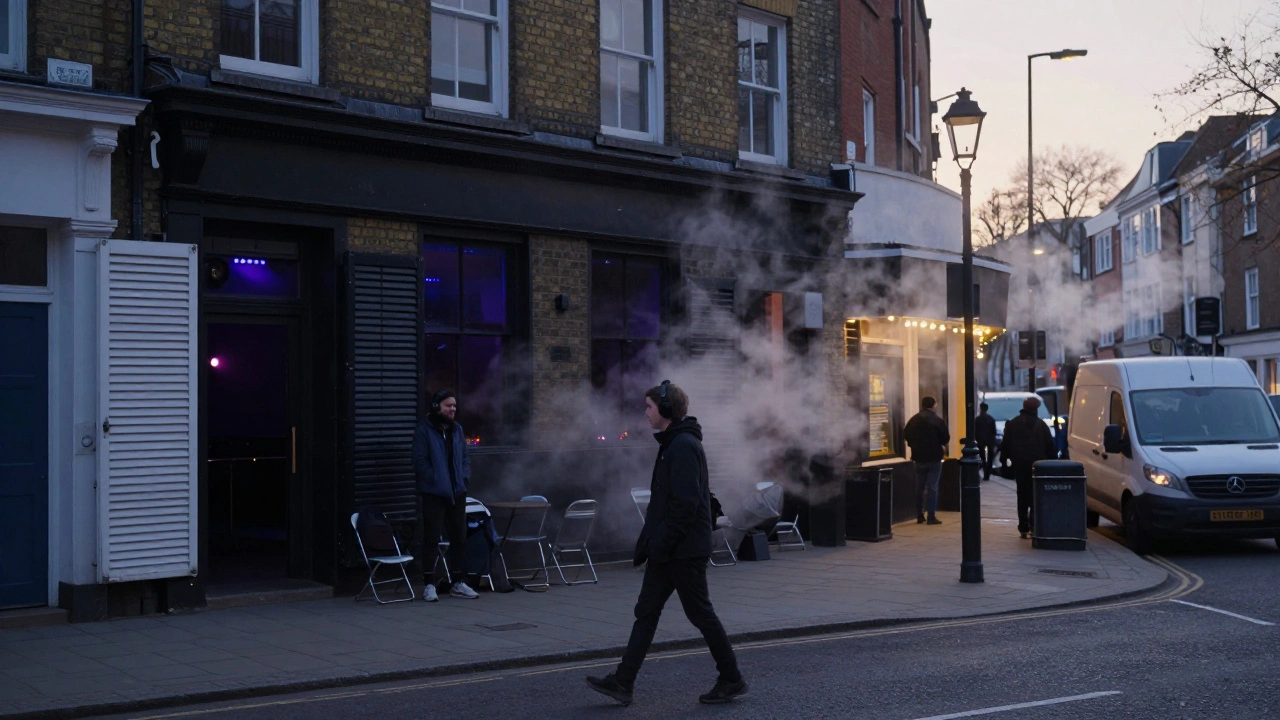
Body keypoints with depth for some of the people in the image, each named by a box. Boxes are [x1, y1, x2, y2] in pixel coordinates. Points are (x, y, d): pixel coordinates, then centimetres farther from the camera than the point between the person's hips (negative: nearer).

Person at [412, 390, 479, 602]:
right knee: (432, 538, -3)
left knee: (459, 538, 10)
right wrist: (435, 479, -16)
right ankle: (429, 585, 4)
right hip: (433, 493, -6)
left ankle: (458, 583, 20)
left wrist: (465, 477, 2)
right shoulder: (424, 430, -7)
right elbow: (420, 461, -11)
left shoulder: (457, 429, 12)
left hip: (457, 492, 6)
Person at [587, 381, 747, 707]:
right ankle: (623, 683, 9)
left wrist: (661, 544, -21)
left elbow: (686, 503, -24)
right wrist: (647, 542, 17)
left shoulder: (684, 446, -17)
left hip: (684, 550, -10)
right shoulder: (672, 444, 15)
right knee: (646, 612, 7)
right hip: (668, 550, 10)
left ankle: (732, 680, 12)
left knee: (701, 613, 0)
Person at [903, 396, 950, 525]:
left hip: (919, 458, 4)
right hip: (934, 457, -4)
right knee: (932, 487, -1)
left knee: (919, 487, 14)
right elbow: (946, 438, -10)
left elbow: (906, 435, 3)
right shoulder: (938, 421, -12)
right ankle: (932, 516, -5)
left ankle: (919, 515, 17)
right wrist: (941, 445, 11)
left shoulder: (913, 420, 0)